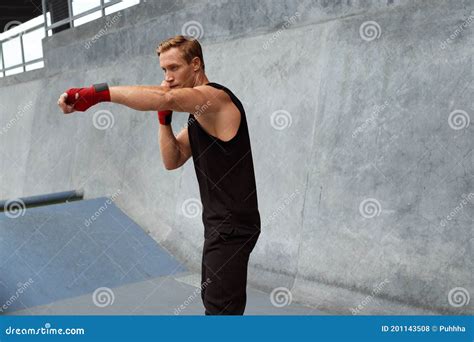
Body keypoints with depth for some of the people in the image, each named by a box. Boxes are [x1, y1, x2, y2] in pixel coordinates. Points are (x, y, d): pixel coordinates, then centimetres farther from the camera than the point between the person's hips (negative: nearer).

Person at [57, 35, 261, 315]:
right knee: (214, 301, 23)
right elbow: (172, 161, 10)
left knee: (220, 308, -1)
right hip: (220, 224, 10)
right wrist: (165, 117, -2)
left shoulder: (215, 97, -17)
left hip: (232, 226, -10)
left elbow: (167, 97, -38)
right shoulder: (198, 114, 14)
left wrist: (98, 93, -45)